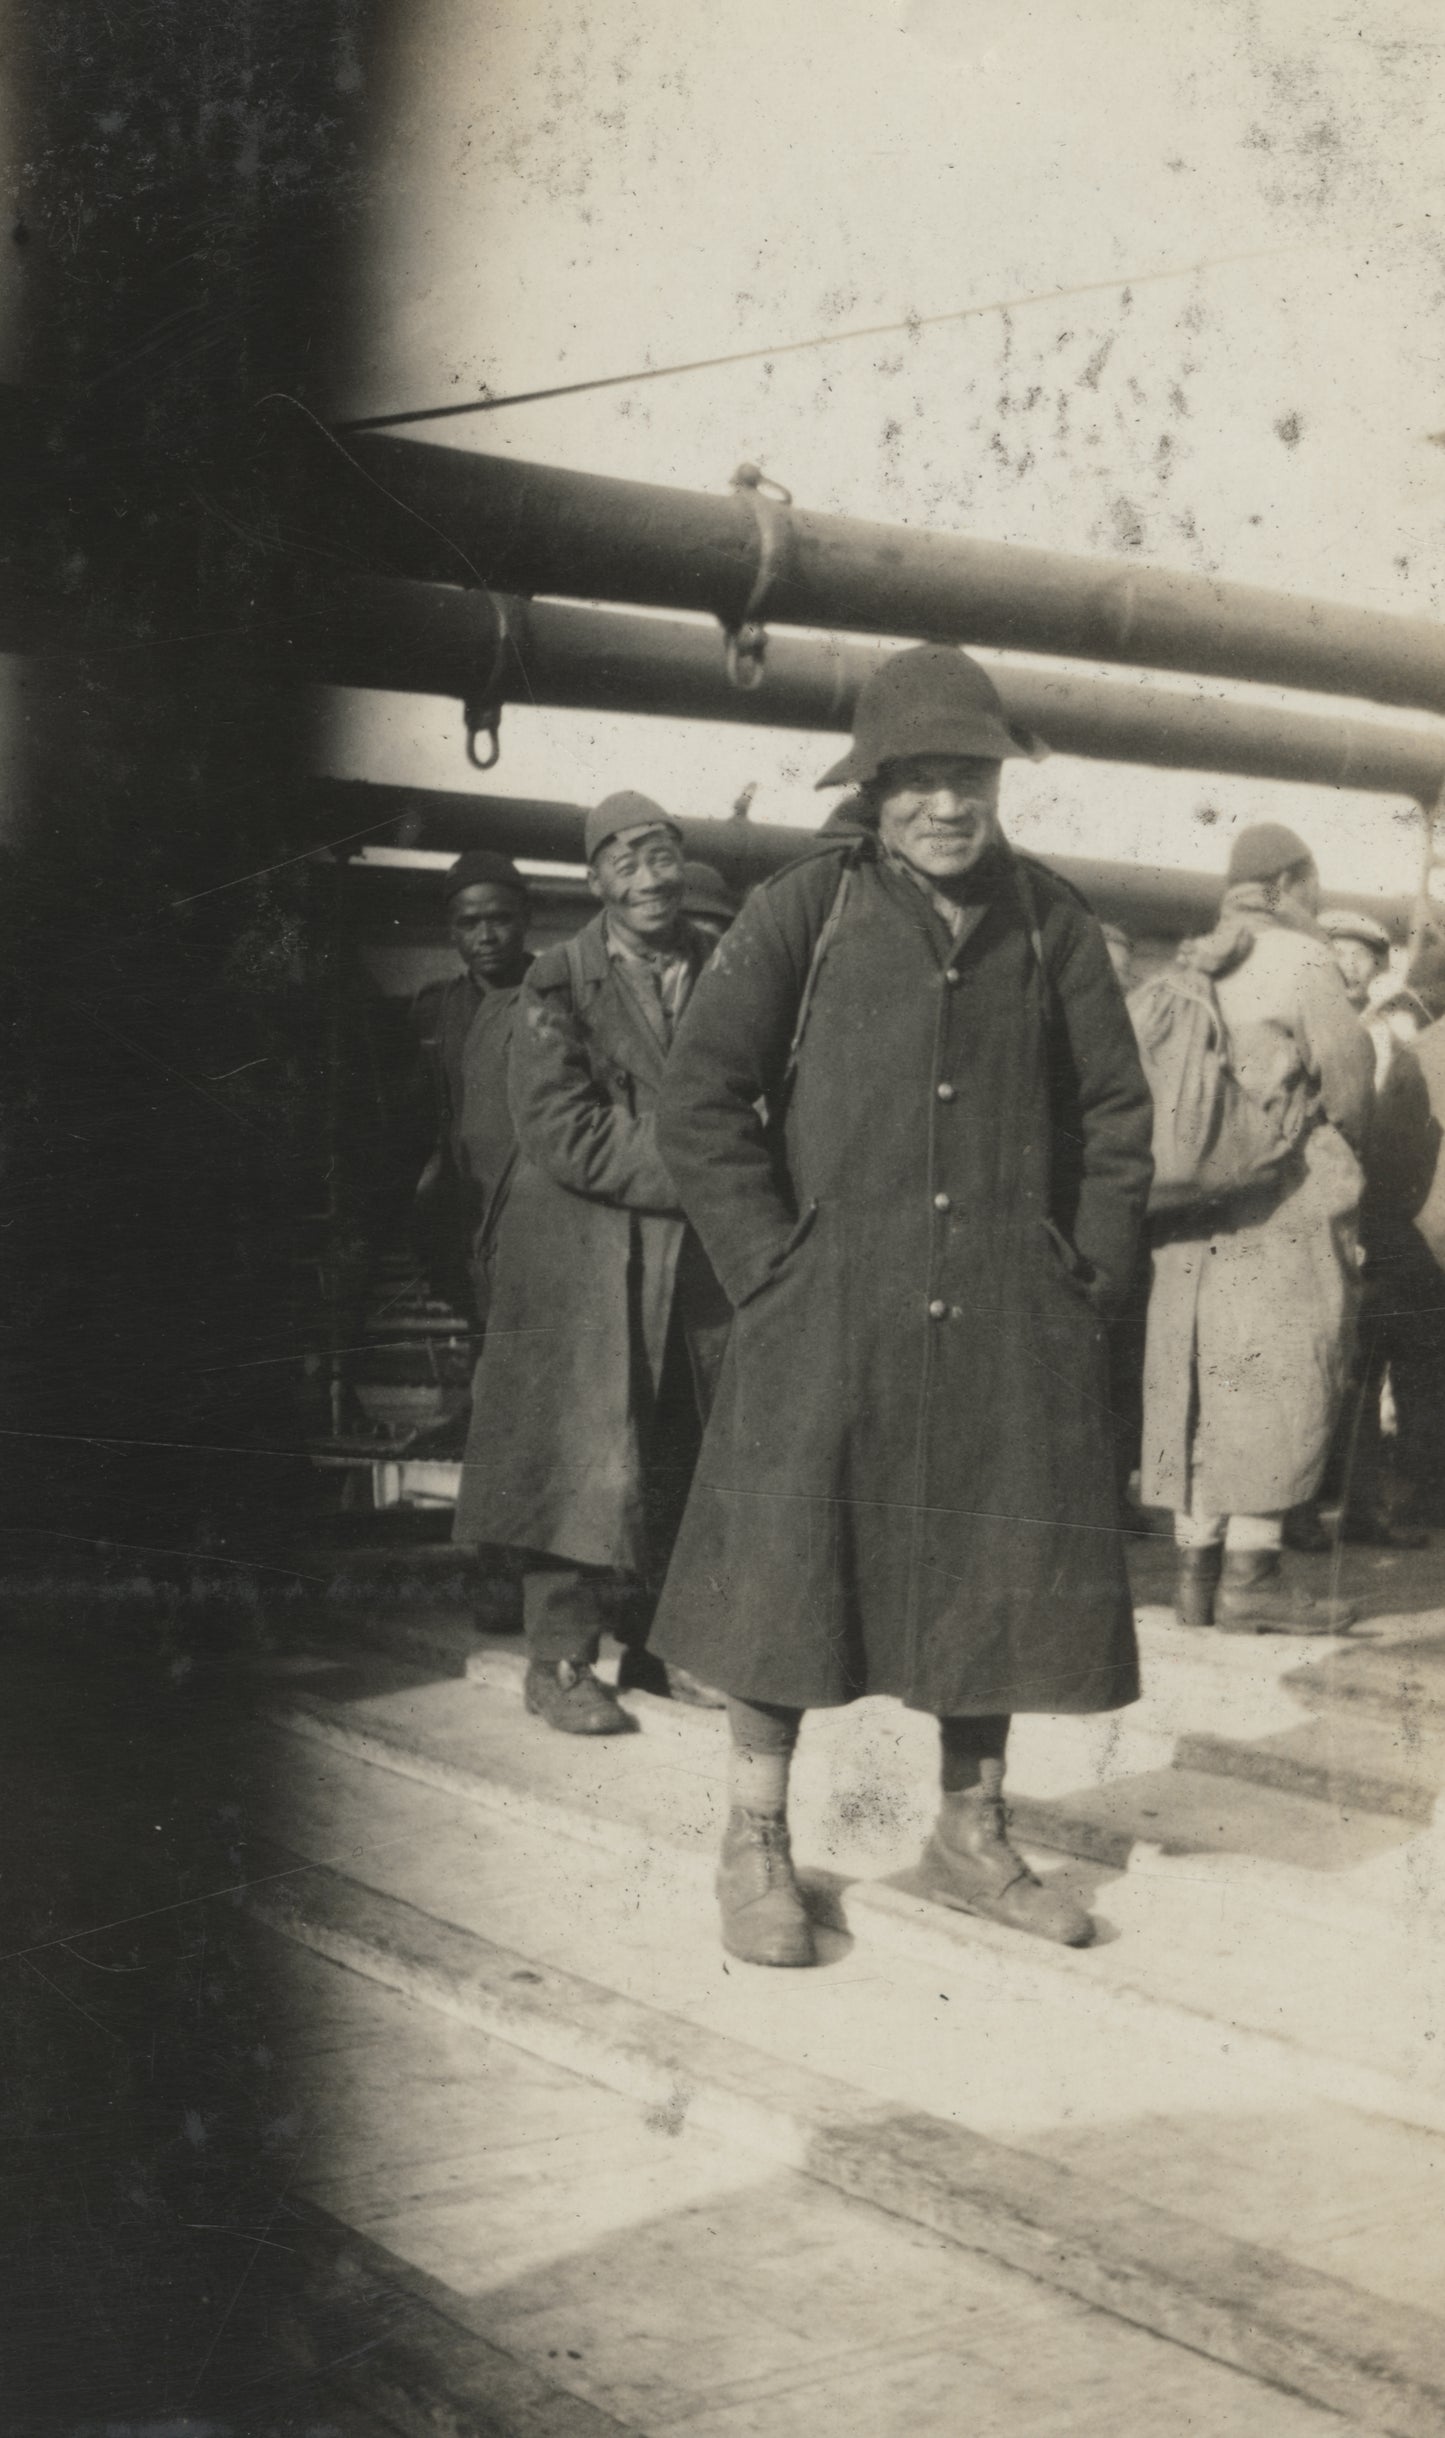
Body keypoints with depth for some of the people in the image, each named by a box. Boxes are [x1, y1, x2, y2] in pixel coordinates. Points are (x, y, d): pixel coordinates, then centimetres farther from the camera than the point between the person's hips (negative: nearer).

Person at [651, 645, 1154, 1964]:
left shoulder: (1053, 924, 7)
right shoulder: (802, 911, -2)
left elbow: (1116, 1112, 12)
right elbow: (701, 1101, -4)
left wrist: (1087, 1276, 4)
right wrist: (771, 1265, -9)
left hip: (1007, 1322, 3)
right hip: (829, 1313, -3)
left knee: (998, 1570, 9)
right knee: (789, 1561, 0)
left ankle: (972, 1834, 25)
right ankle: (757, 1845, 15)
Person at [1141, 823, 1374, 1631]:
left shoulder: (1194, 972, 14)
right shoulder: (1299, 961, -6)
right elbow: (1347, 1067, -10)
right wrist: (1343, 1147, 8)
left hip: (1192, 1208, 7)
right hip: (1284, 1201, -7)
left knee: (1204, 1380, 8)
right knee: (1278, 1381, -5)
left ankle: (1199, 1565, 10)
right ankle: (1252, 1572, -8)